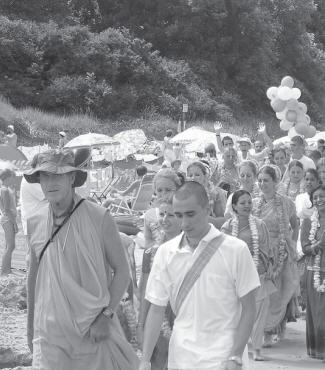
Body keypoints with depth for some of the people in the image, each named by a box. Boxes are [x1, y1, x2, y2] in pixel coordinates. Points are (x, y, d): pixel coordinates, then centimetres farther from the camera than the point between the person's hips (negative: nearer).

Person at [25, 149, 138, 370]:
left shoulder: (99, 218, -8)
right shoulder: (35, 223, 2)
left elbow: (122, 271, -4)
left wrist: (106, 315, -13)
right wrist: (31, 325, 17)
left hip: (93, 329, -2)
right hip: (50, 331, 2)